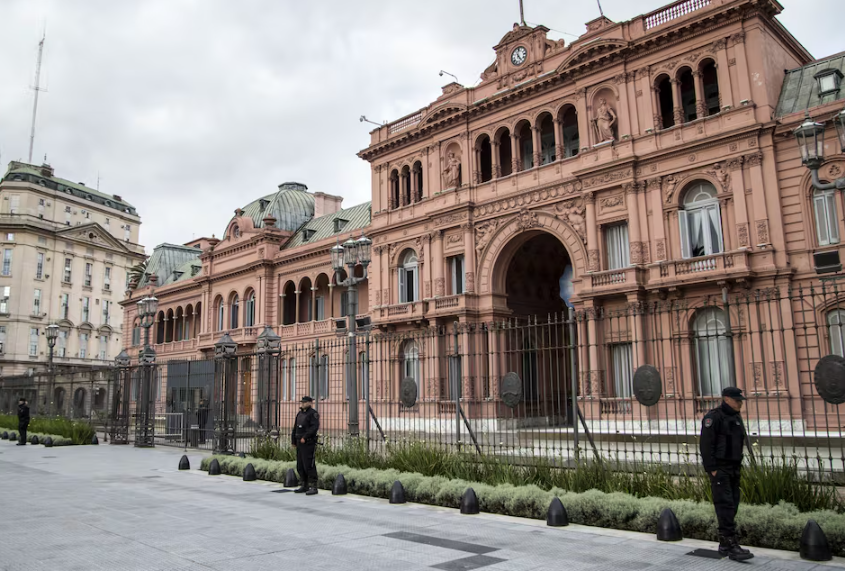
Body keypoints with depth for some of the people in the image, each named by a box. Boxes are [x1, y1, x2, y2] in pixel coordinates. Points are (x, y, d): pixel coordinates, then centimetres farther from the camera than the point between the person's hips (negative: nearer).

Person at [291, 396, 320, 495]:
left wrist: (305, 437, -24)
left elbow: (315, 427, -20)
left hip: (309, 443, -8)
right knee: (300, 465, 10)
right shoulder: (300, 414, 15)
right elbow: (295, 428, 16)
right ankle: (305, 486, 18)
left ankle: (313, 487, -6)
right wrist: (293, 442, 10)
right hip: (300, 443, 8)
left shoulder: (313, 413, -8)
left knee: (309, 465, -10)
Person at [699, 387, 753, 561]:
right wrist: (711, 469, -19)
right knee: (725, 505, -11)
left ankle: (724, 544, 17)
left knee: (732, 505, 9)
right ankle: (732, 545, -12)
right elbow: (706, 445, -16)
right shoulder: (713, 417, -12)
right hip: (719, 469, -8)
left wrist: (739, 464, 16)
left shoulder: (736, 418, 15)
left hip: (734, 469, 9)